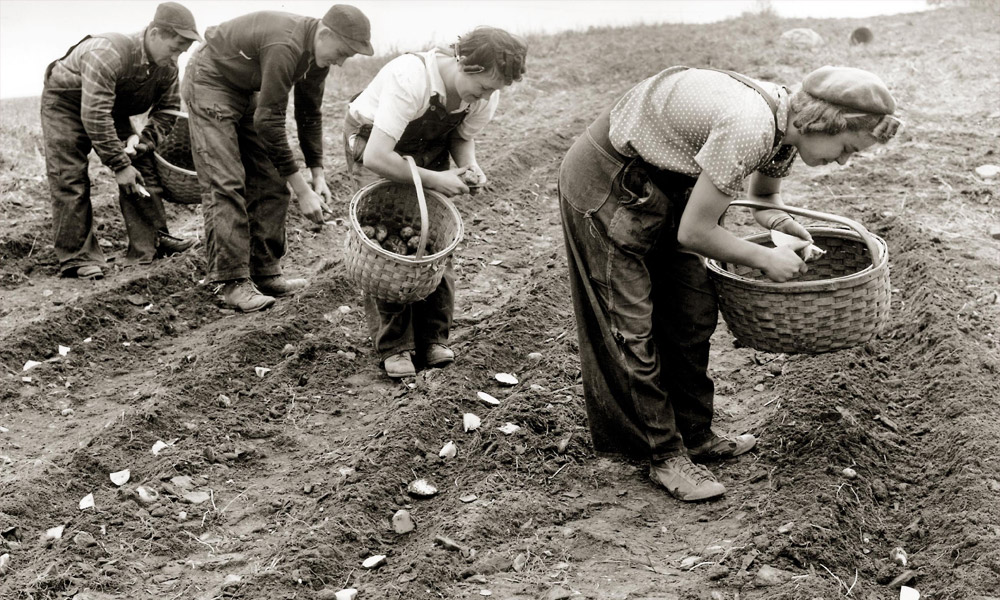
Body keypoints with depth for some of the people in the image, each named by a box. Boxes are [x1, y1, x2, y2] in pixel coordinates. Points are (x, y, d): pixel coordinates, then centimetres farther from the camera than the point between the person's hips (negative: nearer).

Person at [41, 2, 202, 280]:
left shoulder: (168, 67, -16)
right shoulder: (108, 54, -39)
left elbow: (167, 110, -3)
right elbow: (95, 116, -40)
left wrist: (145, 140, -22)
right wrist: (119, 165, -36)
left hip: (110, 106, 6)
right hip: (65, 101, -6)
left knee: (141, 166, -5)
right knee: (70, 180, -11)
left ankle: (151, 242, -1)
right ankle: (76, 258, -7)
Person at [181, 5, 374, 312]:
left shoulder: (317, 54, -8)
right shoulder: (285, 46, -35)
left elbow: (310, 113, 3)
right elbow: (269, 122, -34)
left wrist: (318, 174, -3)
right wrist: (301, 189, -31)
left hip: (247, 91, 9)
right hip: (210, 82, -9)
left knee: (270, 183, 2)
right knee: (225, 184, -15)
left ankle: (266, 273, 7)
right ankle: (234, 282, -13)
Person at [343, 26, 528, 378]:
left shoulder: (487, 95, -20)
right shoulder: (410, 79, -40)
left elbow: (463, 136, 0)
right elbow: (375, 158, -41)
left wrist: (470, 167, -21)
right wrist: (433, 180, -37)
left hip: (428, 146, 5)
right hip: (371, 139, -5)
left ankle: (433, 338, 5)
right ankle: (392, 346, -5)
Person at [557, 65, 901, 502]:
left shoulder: (788, 124, -5)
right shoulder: (749, 128, -34)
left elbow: (764, 192, 17)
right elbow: (694, 233, -28)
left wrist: (777, 217, -5)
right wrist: (765, 259, -15)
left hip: (661, 183, 9)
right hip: (607, 184, -9)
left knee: (692, 316, 10)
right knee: (632, 327, -1)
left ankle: (694, 436, 24)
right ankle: (665, 456, 11)